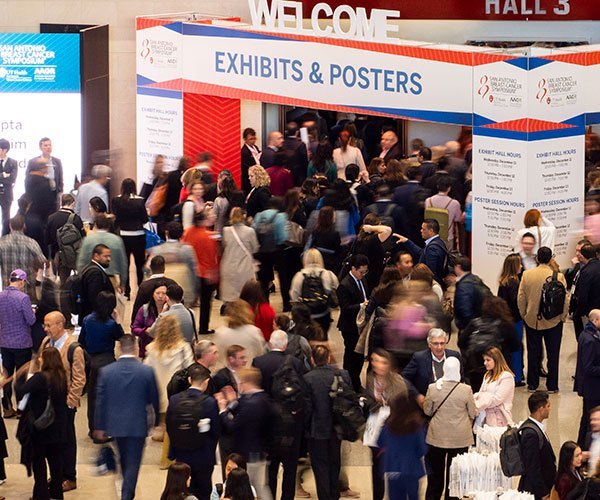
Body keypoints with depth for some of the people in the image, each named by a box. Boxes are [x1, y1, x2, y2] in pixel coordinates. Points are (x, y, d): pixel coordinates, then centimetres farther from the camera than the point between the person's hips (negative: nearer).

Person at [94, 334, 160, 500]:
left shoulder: (106, 371, -8)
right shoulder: (147, 371, -12)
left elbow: (100, 401, -2)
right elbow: (154, 399, -2)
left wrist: (99, 427, 7)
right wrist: (156, 421, 14)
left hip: (116, 424, 3)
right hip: (138, 425, -3)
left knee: (124, 460, 23)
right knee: (133, 463, 4)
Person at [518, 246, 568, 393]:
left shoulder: (527, 275, -7)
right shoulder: (558, 276, -14)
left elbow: (521, 298, -1)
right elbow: (565, 300, -11)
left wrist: (524, 315, 12)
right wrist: (563, 316, 4)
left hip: (532, 320, 2)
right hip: (554, 321, -2)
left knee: (533, 353, 13)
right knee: (553, 354, 8)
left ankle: (532, 384, 18)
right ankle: (552, 385, 11)